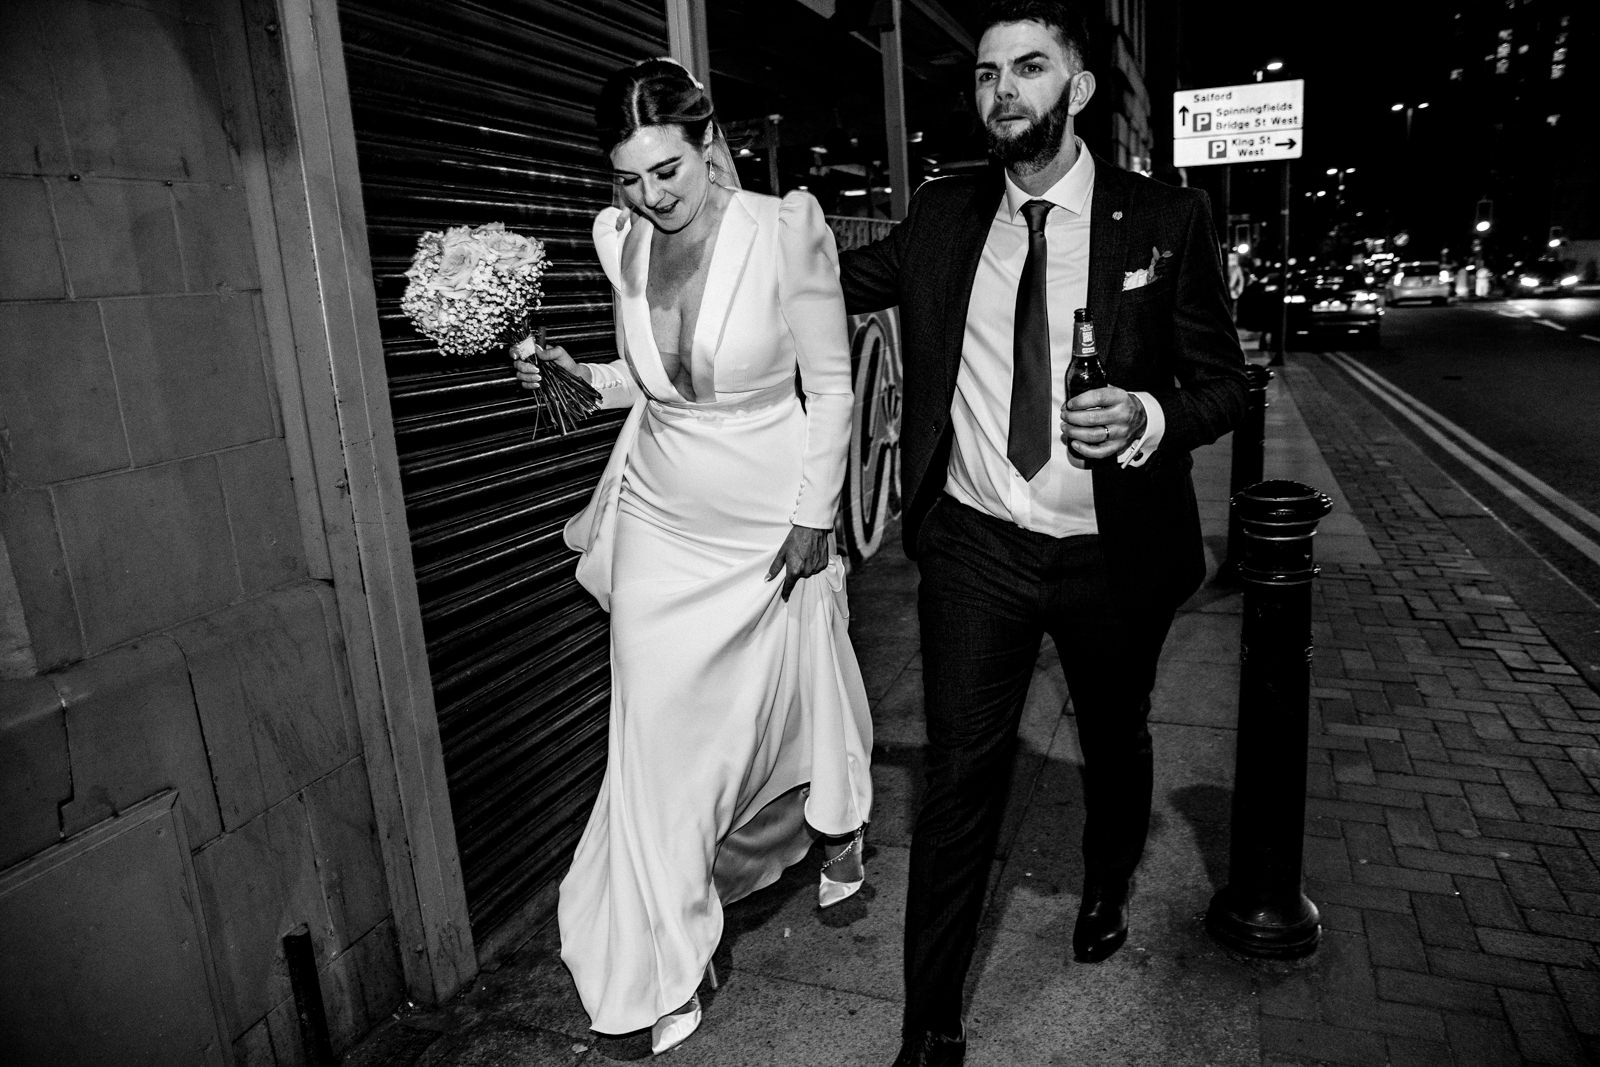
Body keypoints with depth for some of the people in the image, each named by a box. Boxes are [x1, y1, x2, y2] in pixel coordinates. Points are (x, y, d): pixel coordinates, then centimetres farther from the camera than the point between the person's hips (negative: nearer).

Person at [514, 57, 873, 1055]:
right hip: (663, 517, 4)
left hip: (774, 519, -3)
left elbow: (830, 386, -9)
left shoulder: (786, 227, -15)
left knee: (793, 693, 15)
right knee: (659, 733, 5)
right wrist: (580, 375, -4)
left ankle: (839, 830, 50)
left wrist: (814, 516, -9)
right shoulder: (621, 241, -1)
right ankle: (664, 971, 23)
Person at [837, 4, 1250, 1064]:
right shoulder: (940, 218, 3)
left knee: (1116, 742, 22)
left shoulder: (1167, 219, -3)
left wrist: (1150, 417, -22)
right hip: (974, 545, 0)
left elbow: (1224, 381, -3)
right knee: (959, 776, 0)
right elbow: (832, 283, 13)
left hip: (1113, 553, 0)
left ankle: (1108, 887, 55)